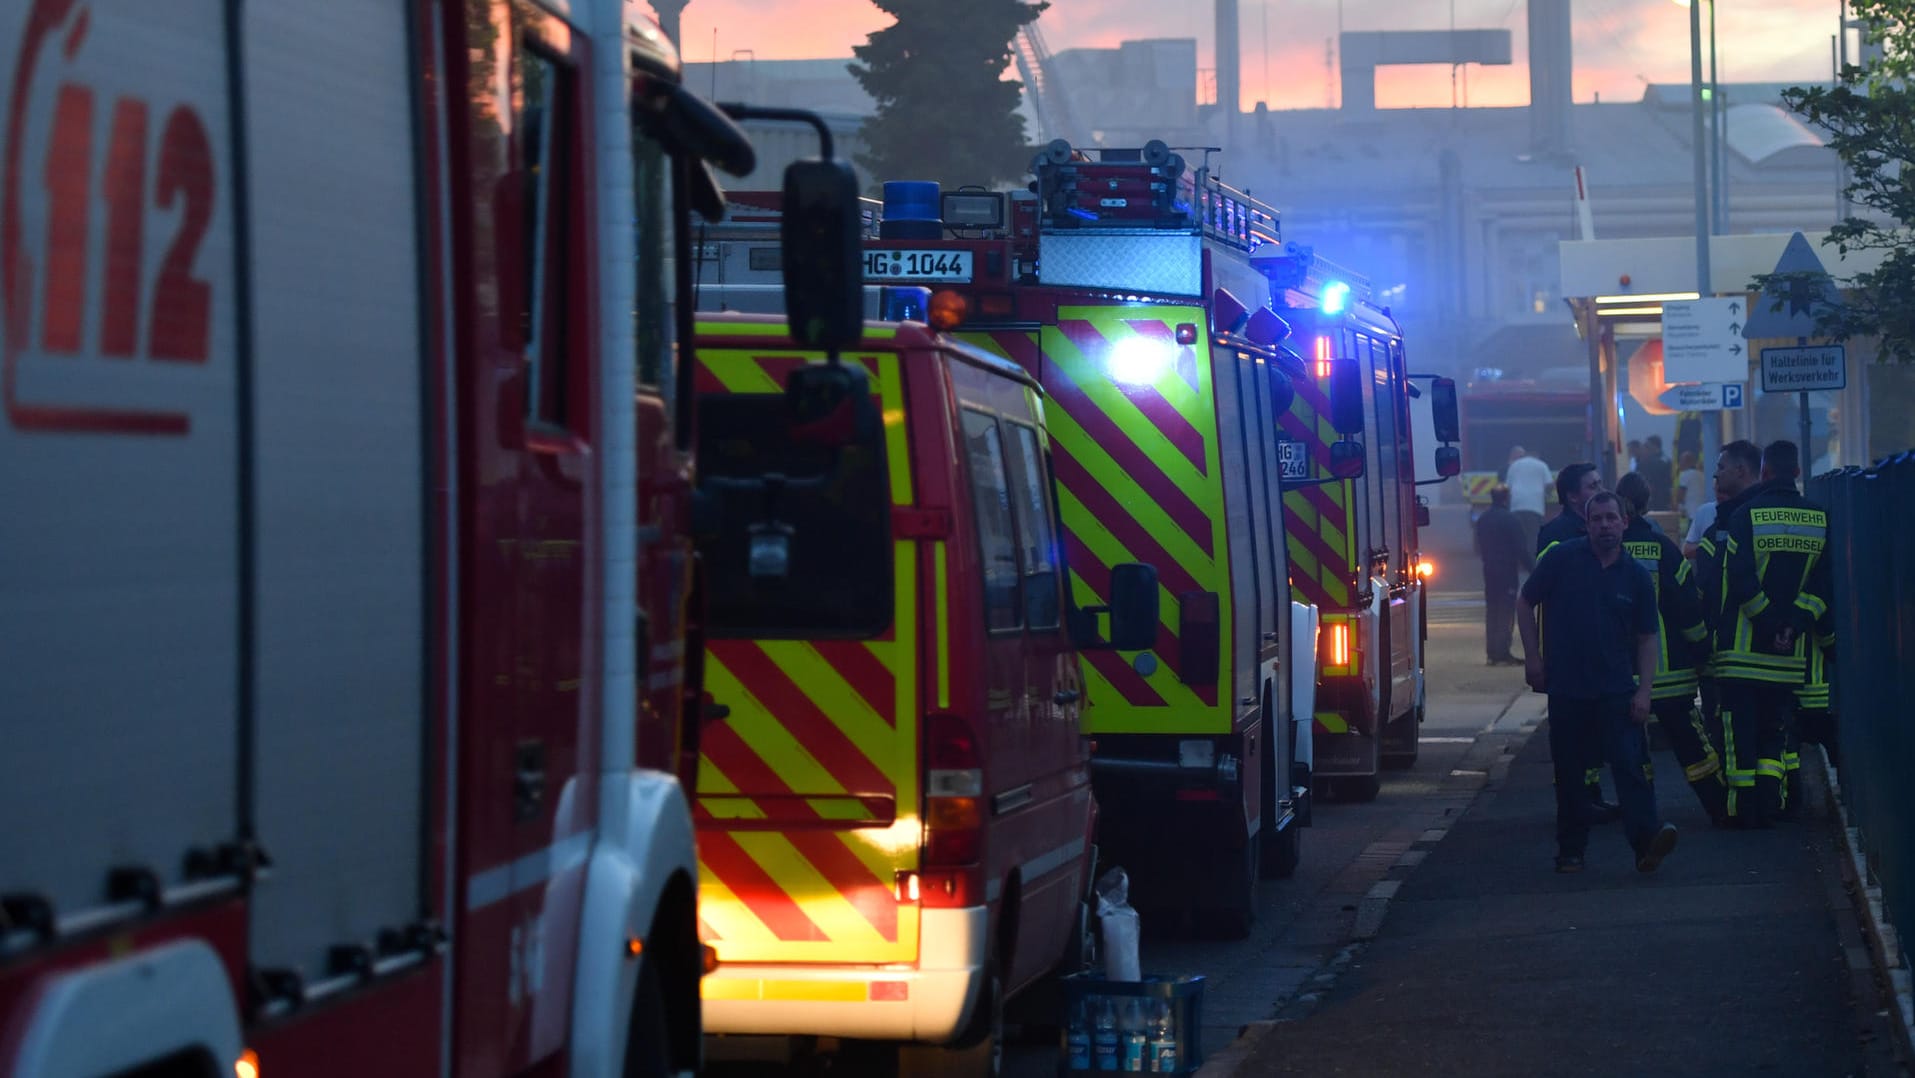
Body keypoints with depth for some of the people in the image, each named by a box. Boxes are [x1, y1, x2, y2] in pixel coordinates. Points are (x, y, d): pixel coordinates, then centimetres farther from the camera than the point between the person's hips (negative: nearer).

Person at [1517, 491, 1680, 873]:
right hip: (1566, 687, 0)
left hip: (1617, 690, 0)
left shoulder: (1636, 576, 4)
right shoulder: (1562, 559, 0)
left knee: (1630, 763, -13)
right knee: (1569, 772, 6)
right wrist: (1532, 656, -1)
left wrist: (1644, 691, -1)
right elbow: (1526, 603, 7)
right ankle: (1571, 849, 16)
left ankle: (1647, 839, -21)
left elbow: (1647, 638, 8)